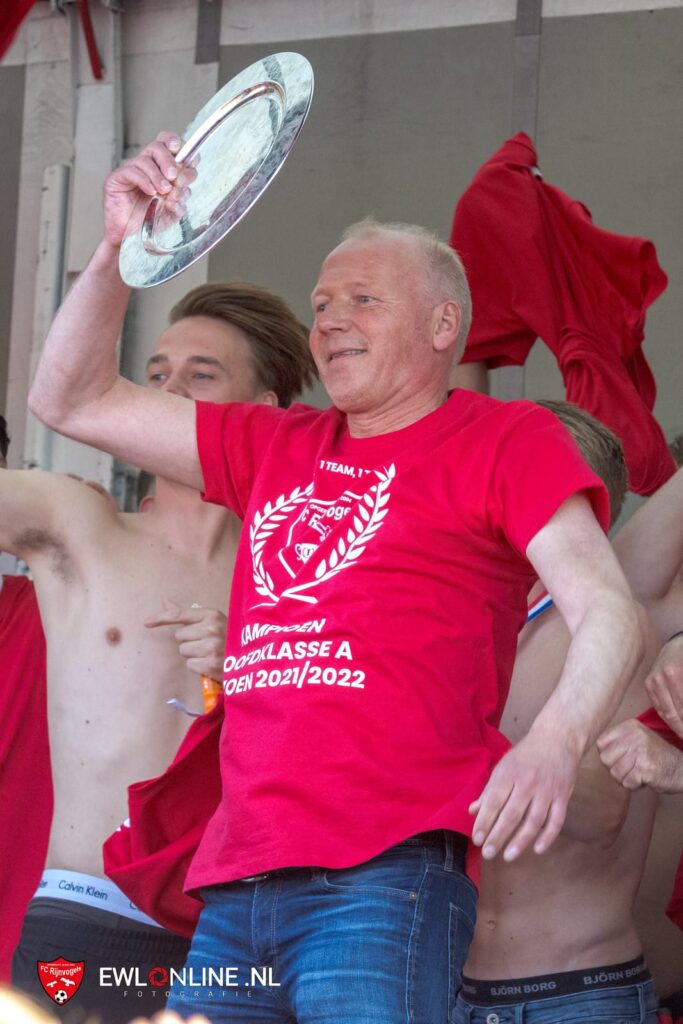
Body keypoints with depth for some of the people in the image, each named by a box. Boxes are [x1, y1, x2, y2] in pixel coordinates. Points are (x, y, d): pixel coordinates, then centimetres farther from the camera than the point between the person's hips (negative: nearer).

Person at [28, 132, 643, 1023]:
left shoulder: (505, 439, 7)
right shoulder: (277, 450, 23)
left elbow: (609, 613, -6)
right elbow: (73, 401, 26)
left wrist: (555, 740, -26)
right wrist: (120, 247, 12)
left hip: (383, 876, -6)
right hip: (236, 890, 6)